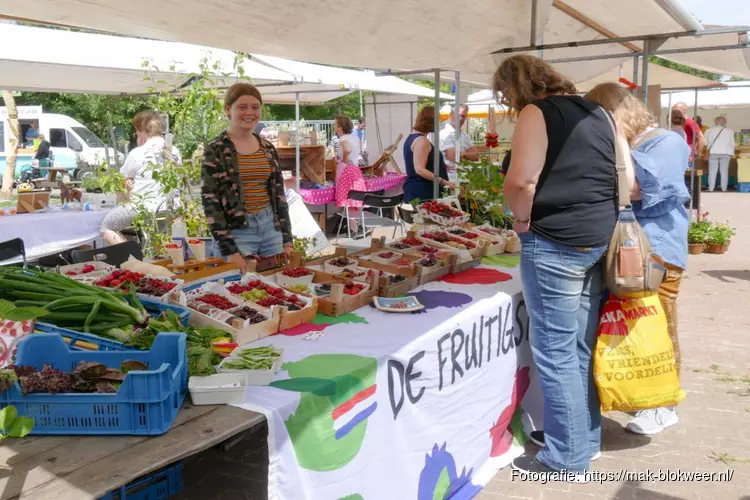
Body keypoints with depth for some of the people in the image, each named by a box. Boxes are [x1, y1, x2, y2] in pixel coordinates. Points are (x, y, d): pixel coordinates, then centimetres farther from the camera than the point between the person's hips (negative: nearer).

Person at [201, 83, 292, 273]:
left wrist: (287, 240, 5)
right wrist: (229, 251, -15)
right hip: (238, 232, -5)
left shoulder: (268, 148, 9)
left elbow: (279, 195, 12)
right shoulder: (215, 150, -6)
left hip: (271, 227, 5)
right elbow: (210, 202, -9)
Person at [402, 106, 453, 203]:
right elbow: (420, 170, -22)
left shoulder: (412, 137, 17)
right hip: (422, 191, -11)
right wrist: (443, 182, -25)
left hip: (416, 189, 11)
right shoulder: (421, 140, -15)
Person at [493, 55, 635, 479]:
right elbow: (628, 176, 14)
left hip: (555, 244, -8)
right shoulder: (597, 112, 14)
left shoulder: (536, 112, -9)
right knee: (584, 347, 17)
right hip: (600, 239, 9)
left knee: (556, 352, 1)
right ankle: (589, 440, 29)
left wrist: (523, 220, -4)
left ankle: (568, 459, 11)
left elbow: (521, 180, -21)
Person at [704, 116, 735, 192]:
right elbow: (732, 143, 6)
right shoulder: (729, 131, 3)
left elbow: (705, 142, 5)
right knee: (724, 171, 3)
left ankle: (711, 188, -2)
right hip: (726, 153, 0)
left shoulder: (710, 130, 3)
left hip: (713, 153, 0)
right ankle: (724, 188, 2)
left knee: (712, 172, 1)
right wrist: (732, 153, 14)